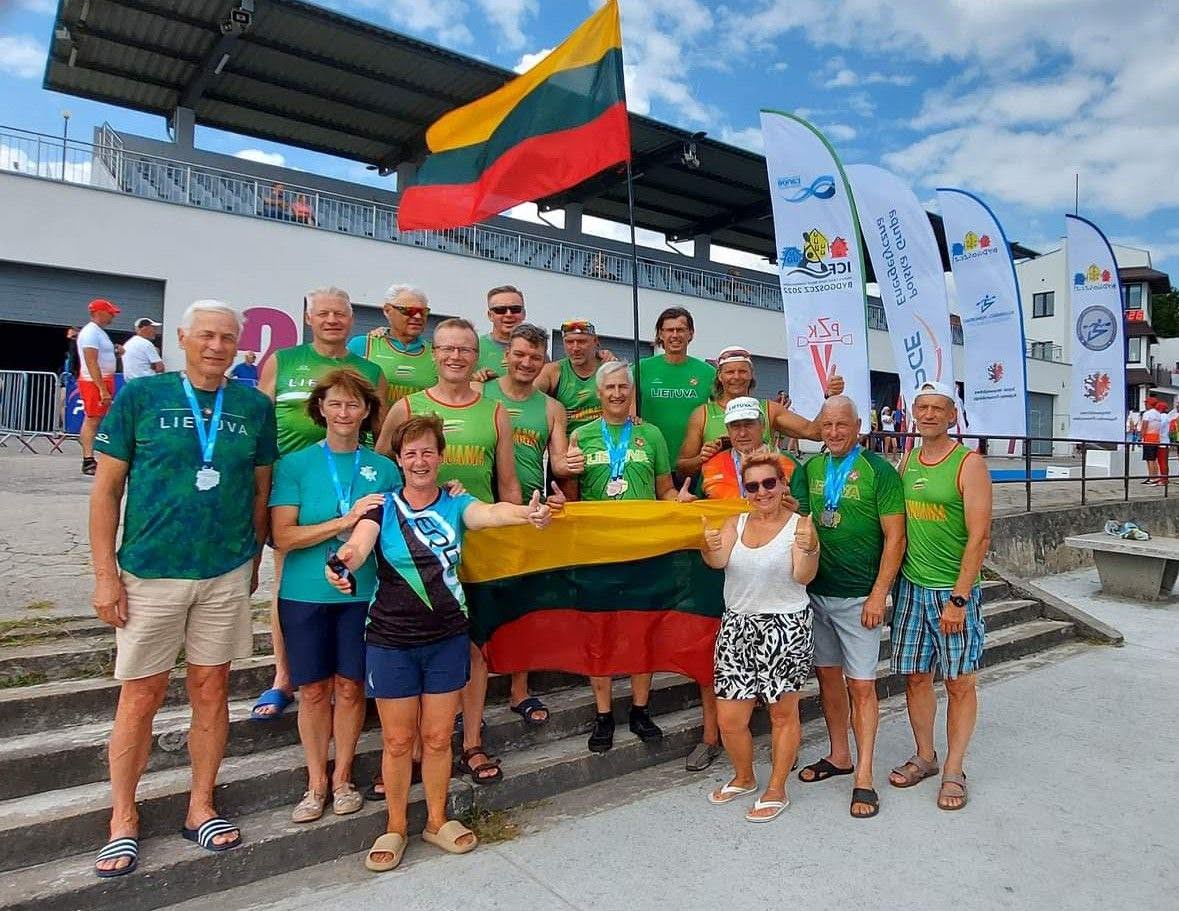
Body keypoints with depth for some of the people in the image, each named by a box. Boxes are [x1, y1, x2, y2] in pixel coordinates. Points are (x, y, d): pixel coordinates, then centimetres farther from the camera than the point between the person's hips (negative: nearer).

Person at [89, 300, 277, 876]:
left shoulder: (254, 407, 2)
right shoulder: (140, 396, -3)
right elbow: (106, 489, -2)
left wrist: (253, 561, 9)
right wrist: (105, 575, -5)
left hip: (227, 575, 2)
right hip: (149, 574, -1)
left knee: (211, 690, 11)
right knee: (140, 698, 8)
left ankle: (201, 807, 28)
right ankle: (123, 819, 26)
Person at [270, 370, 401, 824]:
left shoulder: (384, 468, 2)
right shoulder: (295, 465, -4)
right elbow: (283, 537, -12)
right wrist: (347, 520, -20)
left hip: (362, 594, 1)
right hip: (305, 595, -1)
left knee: (349, 687, 10)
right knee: (314, 690, 9)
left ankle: (342, 778, 29)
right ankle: (316, 782, 27)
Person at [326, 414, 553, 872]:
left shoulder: (455, 504, -2)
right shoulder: (382, 507, -5)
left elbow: (490, 512, -24)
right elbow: (358, 544, -23)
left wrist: (527, 513, -47)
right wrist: (342, 561, -48)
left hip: (447, 639, 1)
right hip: (390, 642, -1)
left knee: (437, 737, 12)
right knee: (398, 740, 9)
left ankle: (437, 820, 33)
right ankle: (396, 827, 30)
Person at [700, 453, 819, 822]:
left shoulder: (799, 524, -5)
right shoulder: (735, 523, 7)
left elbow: (804, 576, -16)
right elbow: (718, 561, -10)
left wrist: (809, 550, -37)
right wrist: (709, 547, -33)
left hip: (785, 627, -4)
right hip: (737, 626, 4)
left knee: (783, 712, 9)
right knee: (729, 719, 6)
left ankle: (776, 791, 28)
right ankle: (743, 778, 34)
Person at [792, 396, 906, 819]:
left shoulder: (878, 471, -7)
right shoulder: (810, 470, 7)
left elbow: (895, 537, -9)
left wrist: (878, 595, -13)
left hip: (858, 597, -5)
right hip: (815, 592, 5)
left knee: (861, 685, 0)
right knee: (827, 675, 14)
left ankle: (863, 778, 10)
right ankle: (838, 756, 31)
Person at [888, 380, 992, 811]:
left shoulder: (969, 463, -9)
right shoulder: (906, 462, 8)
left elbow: (979, 537, -13)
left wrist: (958, 598, -16)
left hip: (953, 590, -5)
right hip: (910, 586, 5)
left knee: (959, 682, 5)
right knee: (915, 675, 11)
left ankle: (953, 770, 18)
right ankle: (924, 757, 28)